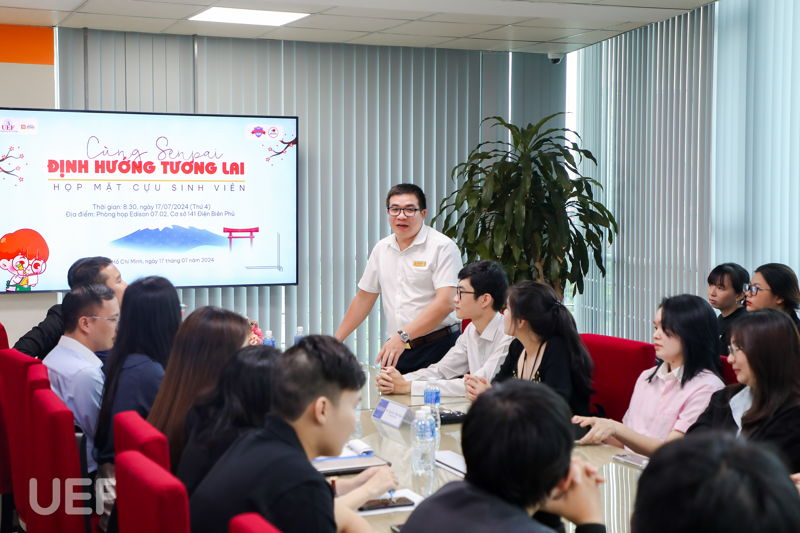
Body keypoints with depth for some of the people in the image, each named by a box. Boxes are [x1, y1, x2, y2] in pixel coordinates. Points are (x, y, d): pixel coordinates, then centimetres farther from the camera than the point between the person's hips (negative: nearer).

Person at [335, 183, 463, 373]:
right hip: (396, 349, 5)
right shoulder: (381, 249, 13)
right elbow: (364, 297, 20)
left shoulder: (442, 247, -8)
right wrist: (336, 341, 15)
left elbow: (446, 302, -18)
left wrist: (403, 336, -24)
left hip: (436, 348, -5)